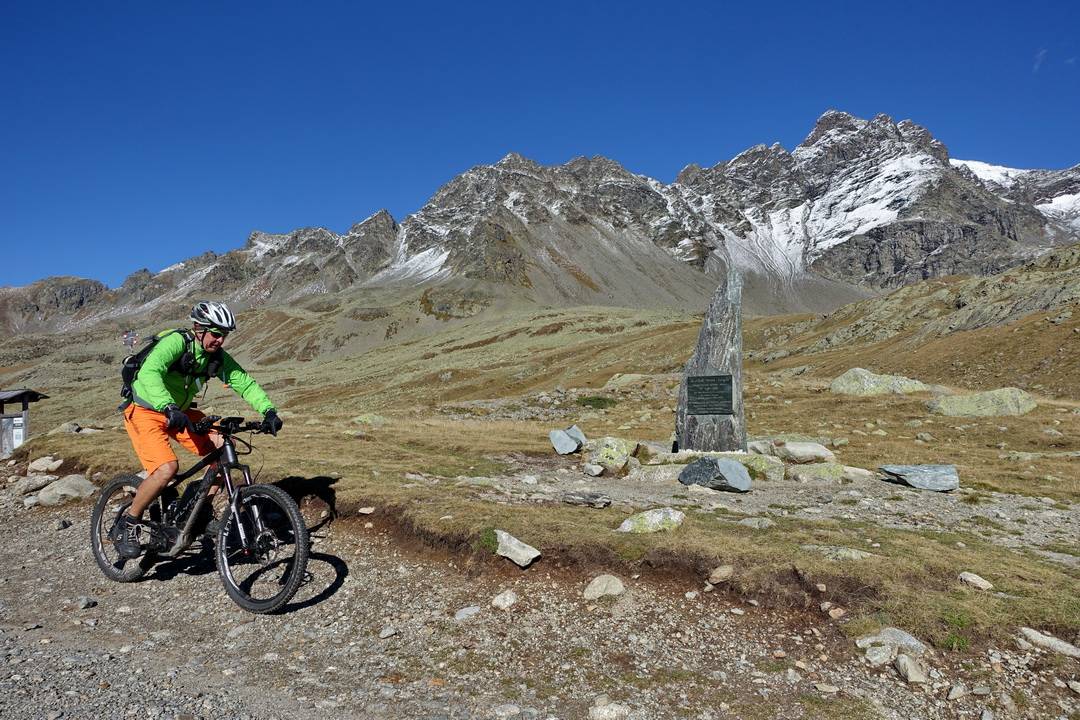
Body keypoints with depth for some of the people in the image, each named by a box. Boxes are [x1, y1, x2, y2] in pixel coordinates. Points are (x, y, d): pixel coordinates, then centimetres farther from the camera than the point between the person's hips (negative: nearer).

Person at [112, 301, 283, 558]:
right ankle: (127, 525, -5)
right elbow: (150, 373, -40)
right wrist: (169, 408, -55)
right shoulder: (176, 342, -25)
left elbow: (244, 383, -8)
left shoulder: (218, 356, -6)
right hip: (145, 411, -7)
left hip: (180, 412, 7)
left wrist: (269, 410, -23)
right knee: (167, 467, -27)